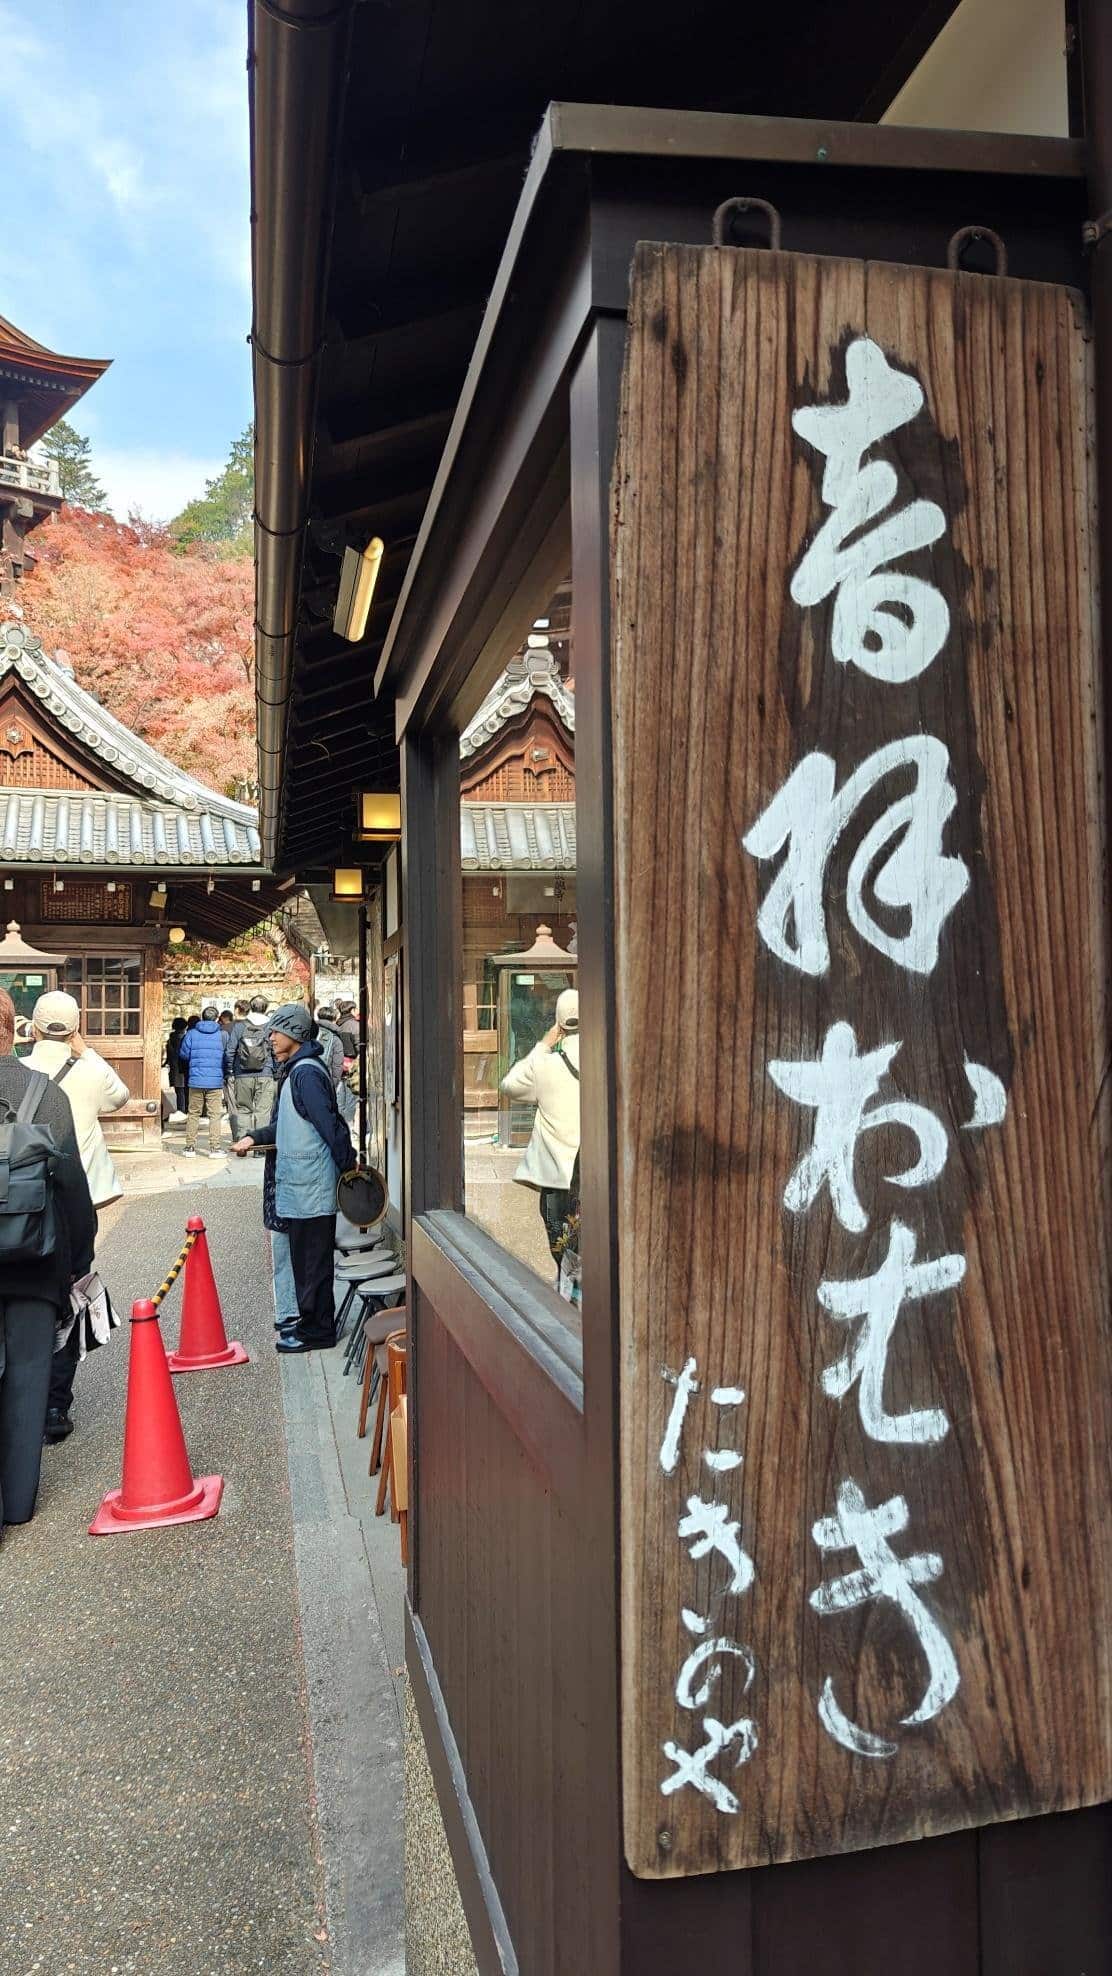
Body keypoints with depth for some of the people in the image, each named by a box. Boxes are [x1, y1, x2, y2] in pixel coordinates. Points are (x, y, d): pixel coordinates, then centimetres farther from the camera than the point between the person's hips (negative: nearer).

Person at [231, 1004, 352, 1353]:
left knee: (312, 1261, 0)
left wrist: (348, 1168, -19)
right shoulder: (294, 1070, 14)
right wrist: (254, 1138, 11)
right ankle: (310, 1321, 30)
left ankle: (316, 1331, 10)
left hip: (310, 1188, -10)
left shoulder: (306, 1073, -19)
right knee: (305, 1257, 18)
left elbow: (331, 1126, -22)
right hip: (300, 1184, 10)